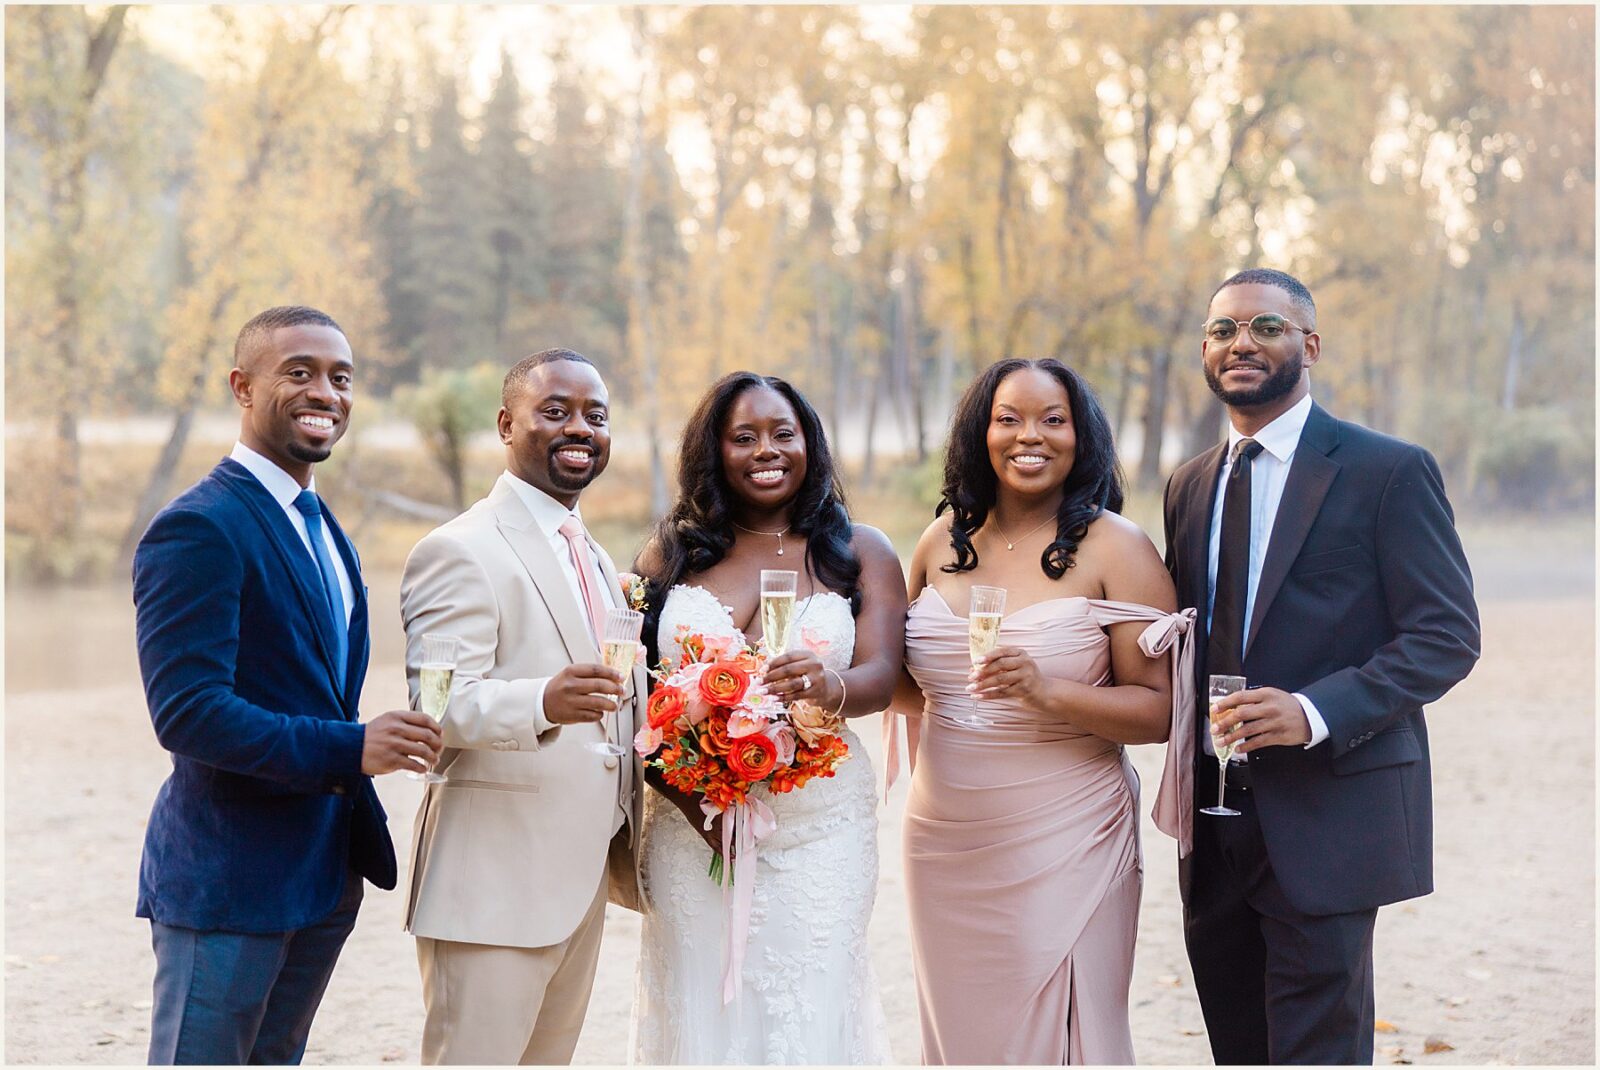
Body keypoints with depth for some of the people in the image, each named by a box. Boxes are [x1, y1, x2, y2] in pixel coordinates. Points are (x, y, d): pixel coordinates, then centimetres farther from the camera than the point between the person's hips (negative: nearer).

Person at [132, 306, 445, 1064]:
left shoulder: (322, 528, 14)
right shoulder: (198, 530, -16)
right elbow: (185, 711, -23)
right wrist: (347, 747, -26)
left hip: (325, 878, 9)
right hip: (226, 881, -9)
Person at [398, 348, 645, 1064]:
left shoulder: (594, 557, 17)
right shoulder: (460, 552, -11)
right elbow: (439, 703, -23)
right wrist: (543, 703, -41)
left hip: (581, 883, 9)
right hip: (493, 889, -9)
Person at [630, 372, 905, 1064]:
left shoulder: (860, 553, 6)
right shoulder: (671, 554, 8)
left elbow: (881, 676, -7)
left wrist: (828, 686, -30)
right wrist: (682, 787, -13)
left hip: (819, 829, -1)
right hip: (690, 825, 1)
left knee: (808, 1013, -3)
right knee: (699, 1009, 3)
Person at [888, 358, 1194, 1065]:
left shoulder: (1116, 548, -7)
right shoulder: (944, 539, 7)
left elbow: (1158, 710, -11)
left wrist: (1049, 692, -25)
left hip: (1064, 845, -4)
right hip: (944, 843, 5)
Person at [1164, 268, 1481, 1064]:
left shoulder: (1389, 471, -6)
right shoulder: (1190, 487, 14)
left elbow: (1447, 635, -10)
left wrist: (1317, 711, -23)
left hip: (1327, 819, -6)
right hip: (1216, 824, 6)